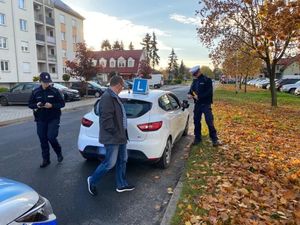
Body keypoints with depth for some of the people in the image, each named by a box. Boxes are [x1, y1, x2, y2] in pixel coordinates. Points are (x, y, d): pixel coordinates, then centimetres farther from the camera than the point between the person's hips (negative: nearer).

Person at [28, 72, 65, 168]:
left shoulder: (55, 91, -5)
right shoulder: (35, 92, 2)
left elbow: (62, 103, -4)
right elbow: (30, 104, 7)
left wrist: (52, 105, -20)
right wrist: (36, 105, -16)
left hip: (53, 119, -3)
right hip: (40, 120, 3)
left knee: (51, 137, -12)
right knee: (43, 140, 7)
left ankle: (59, 153, 17)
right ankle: (46, 159, 22)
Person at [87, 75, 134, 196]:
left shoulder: (115, 97, 12)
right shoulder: (107, 97, -21)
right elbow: (107, 119, -26)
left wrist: (122, 133, 15)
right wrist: (116, 133, -19)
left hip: (120, 136, 10)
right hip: (112, 138, -10)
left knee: (122, 160, 17)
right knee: (110, 163, 0)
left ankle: (121, 184, 32)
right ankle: (92, 180, 23)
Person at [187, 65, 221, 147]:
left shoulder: (207, 80, -8)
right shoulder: (195, 81, 11)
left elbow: (209, 92, -16)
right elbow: (191, 89, 18)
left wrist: (199, 96, -22)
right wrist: (189, 94, -5)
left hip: (206, 104, -6)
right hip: (197, 104, 6)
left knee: (209, 122, -6)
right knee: (196, 121, 10)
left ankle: (215, 139, 5)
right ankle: (197, 138, 23)